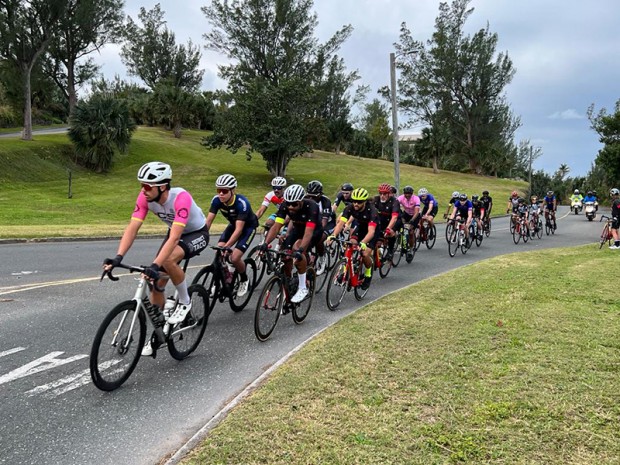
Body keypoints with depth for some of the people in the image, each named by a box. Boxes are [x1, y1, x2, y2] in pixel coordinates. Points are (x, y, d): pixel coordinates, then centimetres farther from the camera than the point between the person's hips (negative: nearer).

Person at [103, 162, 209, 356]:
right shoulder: (145, 197, -20)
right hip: (175, 233, 6)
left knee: (167, 261, -34)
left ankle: (184, 301, -9)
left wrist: (155, 265, -52)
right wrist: (118, 257, -39)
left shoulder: (181, 198, -37)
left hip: (197, 234, -6)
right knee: (156, 283, -1)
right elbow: (132, 228, -25)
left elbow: (174, 237, -44)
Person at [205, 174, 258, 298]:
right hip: (233, 224, 5)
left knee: (234, 258, -18)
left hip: (248, 226, -5)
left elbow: (239, 229, -40)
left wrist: (227, 246, -48)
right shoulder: (217, 200, -22)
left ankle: (244, 280, 11)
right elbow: (208, 220, -22)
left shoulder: (242, 203, -37)